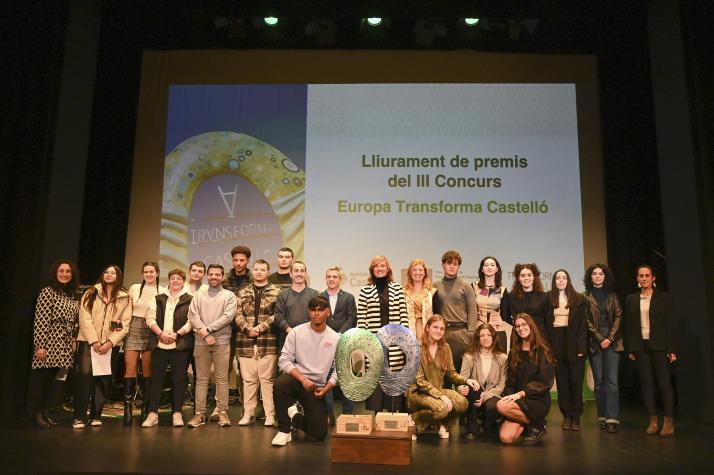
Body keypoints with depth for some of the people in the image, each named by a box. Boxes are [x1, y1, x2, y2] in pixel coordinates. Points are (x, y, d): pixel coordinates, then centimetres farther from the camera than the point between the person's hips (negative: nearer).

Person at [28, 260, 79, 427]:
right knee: (40, 378, 0)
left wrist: (72, 344, 11)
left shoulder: (72, 296, 14)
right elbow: (40, 321, -11)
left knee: (52, 379, 10)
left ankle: (44, 412, 20)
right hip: (49, 343, -6)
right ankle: (36, 413, 10)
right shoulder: (47, 292, -6)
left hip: (64, 346, 6)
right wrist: (39, 346, -16)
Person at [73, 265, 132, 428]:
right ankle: (79, 416, -6)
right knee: (84, 375, -12)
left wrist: (110, 342, -11)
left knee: (104, 379, 0)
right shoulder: (91, 293, 7)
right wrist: (94, 341, -12)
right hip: (88, 341, -1)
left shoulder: (125, 298, 7)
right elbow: (85, 318, -3)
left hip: (110, 344, 1)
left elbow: (125, 324, 0)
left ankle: (96, 415, 9)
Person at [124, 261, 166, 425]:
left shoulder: (163, 292, 2)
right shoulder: (134, 288, 7)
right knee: (130, 370, -6)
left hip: (152, 331, -1)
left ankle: (145, 408, 10)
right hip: (133, 329, 1)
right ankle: (128, 409, -3)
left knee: (147, 371, 2)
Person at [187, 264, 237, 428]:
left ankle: (223, 412, 4)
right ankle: (199, 413, 8)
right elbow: (193, 316, 1)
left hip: (221, 341, -2)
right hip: (201, 341, 2)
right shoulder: (198, 295, 14)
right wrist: (205, 334, -11)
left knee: (222, 378, -1)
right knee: (201, 379, 5)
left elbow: (228, 316, -7)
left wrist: (208, 329, -10)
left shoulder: (229, 295, 7)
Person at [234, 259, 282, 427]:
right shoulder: (243, 292, 14)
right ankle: (248, 413, 16)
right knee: (248, 379, 8)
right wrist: (249, 329, -10)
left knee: (267, 378, -1)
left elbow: (277, 316, -5)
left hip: (268, 342, -3)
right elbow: (238, 314, 6)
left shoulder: (276, 292, 5)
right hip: (246, 342, 3)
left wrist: (260, 328, -12)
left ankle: (270, 414, 6)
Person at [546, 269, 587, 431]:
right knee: (561, 381, 5)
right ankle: (566, 416, 13)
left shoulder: (578, 299, 4)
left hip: (574, 344, -1)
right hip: (556, 344, 1)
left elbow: (583, 324, 0)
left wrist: (581, 347, -8)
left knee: (576, 381, 1)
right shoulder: (548, 298, 5)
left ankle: (576, 417, 9)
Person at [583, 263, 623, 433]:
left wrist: (610, 338, -6)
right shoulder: (586, 297, 4)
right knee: (599, 380, 2)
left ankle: (612, 419, -8)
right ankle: (602, 417, 8)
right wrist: (600, 339, -8)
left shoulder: (612, 296, 11)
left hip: (612, 341, 1)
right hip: (595, 341, -1)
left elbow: (618, 317, 5)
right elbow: (587, 321, 0)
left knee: (612, 380, -7)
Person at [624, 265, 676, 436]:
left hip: (659, 346, -2)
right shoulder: (631, 299, 8)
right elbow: (628, 325, 9)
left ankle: (668, 421, 9)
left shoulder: (664, 297, 1)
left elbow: (670, 324, -1)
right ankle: (653, 421, 10)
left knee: (664, 382, -1)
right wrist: (630, 349, 5)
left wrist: (671, 349, -6)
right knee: (646, 383, 4)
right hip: (640, 346, 3)